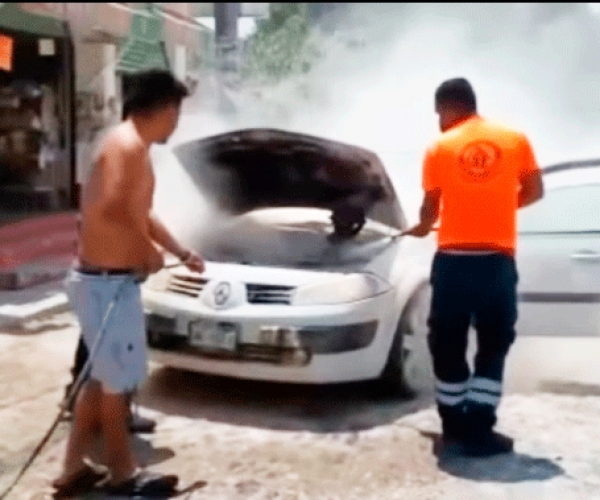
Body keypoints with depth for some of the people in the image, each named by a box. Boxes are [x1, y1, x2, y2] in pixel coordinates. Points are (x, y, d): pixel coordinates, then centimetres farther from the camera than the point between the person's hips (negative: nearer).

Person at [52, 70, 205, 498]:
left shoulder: (131, 145, 14)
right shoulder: (128, 144, -18)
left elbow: (140, 214, 26)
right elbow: (108, 212, -30)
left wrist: (182, 251, 33)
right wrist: (149, 252, -15)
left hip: (108, 279, 10)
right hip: (109, 282, -10)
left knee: (102, 377, 18)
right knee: (117, 380, 5)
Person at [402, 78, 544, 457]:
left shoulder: (440, 147, 2)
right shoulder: (514, 140, 4)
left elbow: (431, 207, 6)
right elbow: (535, 191, 9)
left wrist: (422, 228, 28)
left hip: (453, 259, 0)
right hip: (498, 260, 1)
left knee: (448, 347, 11)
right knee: (494, 346, 10)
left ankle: (455, 428, 17)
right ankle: (479, 431, 7)